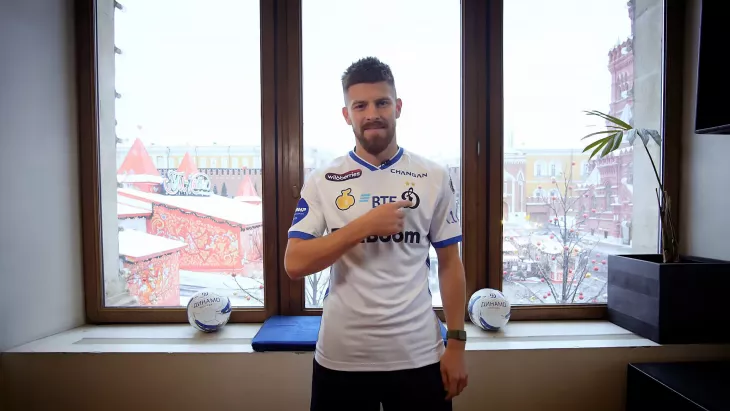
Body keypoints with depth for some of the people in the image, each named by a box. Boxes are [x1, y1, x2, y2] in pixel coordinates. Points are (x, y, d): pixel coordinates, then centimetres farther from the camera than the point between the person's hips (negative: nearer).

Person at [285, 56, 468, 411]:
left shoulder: (434, 178, -1)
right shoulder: (322, 181, -3)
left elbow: (450, 264, 3)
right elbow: (294, 264, -10)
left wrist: (456, 342, 0)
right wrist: (364, 225, -18)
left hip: (418, 355, 1)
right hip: (340, 358, 0)